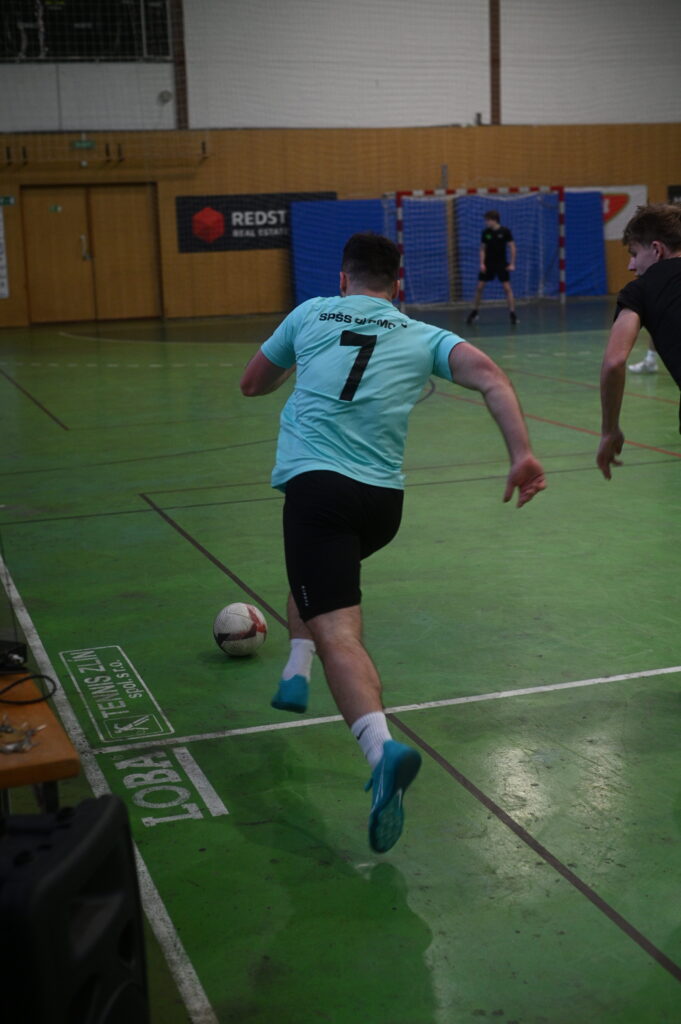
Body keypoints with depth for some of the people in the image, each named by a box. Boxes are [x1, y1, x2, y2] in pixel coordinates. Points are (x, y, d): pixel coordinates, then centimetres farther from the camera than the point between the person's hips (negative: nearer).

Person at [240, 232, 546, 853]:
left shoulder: (311, 314, 16)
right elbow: (489, 375, -1)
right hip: (383, 498, 4)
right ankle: (297, 674, 28)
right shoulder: (422, 336, 17)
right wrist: (522, 453, -7)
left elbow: (252, 385, 27)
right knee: (322, 571, 36)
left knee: (337, 631, -16)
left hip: (314, 482, -3)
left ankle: (381, 746, -38)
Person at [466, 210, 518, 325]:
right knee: (479, 287, 0)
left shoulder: (505, 231, -10)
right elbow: (482, 249, 5)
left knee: (507, 287, -8)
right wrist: (482, 263, -5)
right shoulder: (485, 232, -1)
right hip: (488, 264, 3)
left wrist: (512, 264, -9)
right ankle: (474, 312, 14)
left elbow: (512, 247, -6)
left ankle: (512, 313, -3)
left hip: (501, 264, -3)